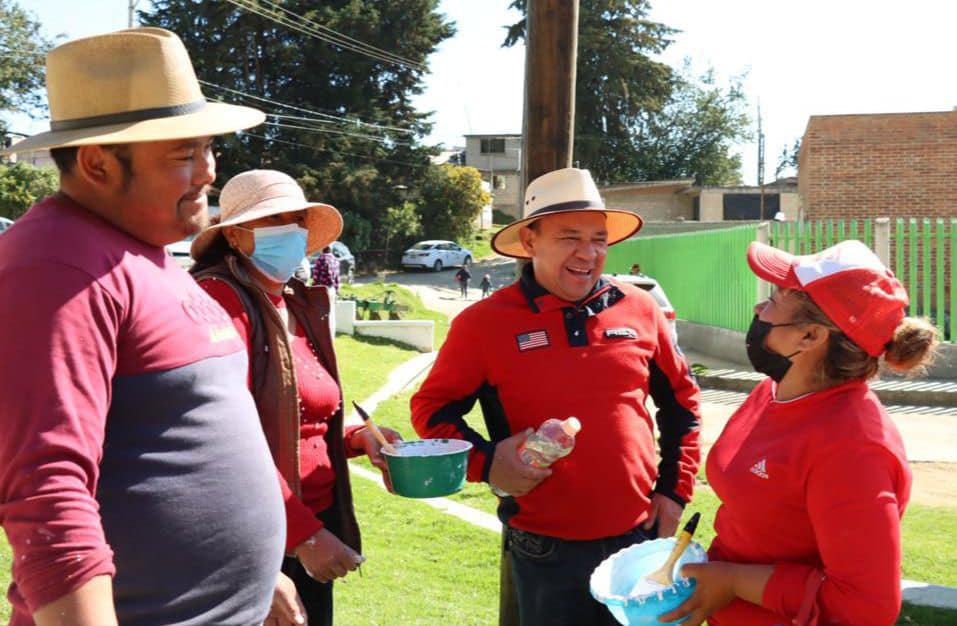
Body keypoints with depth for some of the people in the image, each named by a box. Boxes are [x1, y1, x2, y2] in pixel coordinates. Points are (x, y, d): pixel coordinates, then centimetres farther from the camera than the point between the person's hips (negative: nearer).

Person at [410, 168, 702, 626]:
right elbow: (432, 407, 0)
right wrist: (484, 461, -16)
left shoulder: (639, 309, 0)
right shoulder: (485, 321, -9)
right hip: (546, 552, -2)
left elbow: (681, 399, 11)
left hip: (639, 538, 3)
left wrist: (675, 490, 7)